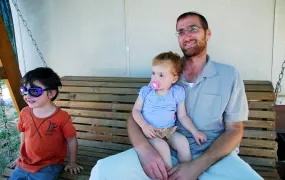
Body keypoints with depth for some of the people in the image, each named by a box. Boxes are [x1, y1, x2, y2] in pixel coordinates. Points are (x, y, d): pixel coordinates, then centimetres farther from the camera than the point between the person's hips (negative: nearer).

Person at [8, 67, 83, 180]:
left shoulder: (61, 117, -20)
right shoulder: (24, 112, -5)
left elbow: (71, 140, -9)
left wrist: (72, 163, 0)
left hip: (48, 166, -5)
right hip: (24, 164, 5)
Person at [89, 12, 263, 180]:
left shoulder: (229, 75, 3)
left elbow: (235, 130, 0)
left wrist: (197, 165, -16)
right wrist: (144, 149, -19)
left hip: (214, 154, -1)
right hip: (168, 152, 2)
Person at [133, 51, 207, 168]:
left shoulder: (177, 93, 1)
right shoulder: (146, 91, -1)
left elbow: (182, 116, 5)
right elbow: (136, 110, 0)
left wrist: (194, 131, -5)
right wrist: (144, 125, -17)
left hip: (170, 131, 2)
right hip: (151, 131, -2)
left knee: (183, 142, -23)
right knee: (162, 146, -30)